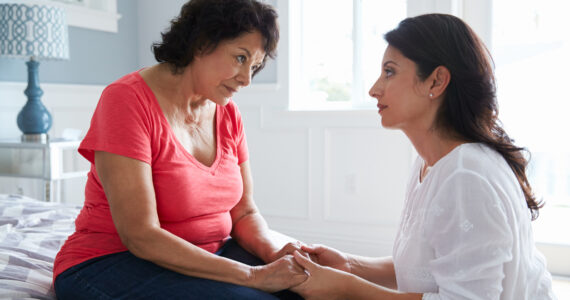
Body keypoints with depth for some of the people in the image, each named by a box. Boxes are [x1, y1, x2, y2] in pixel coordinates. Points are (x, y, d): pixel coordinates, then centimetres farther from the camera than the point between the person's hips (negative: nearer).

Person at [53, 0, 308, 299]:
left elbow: (244, 213, 6)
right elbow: (140, 235, -24)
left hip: (208, 257, 6)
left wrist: (275, 255, -17)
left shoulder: (227, 112, 4)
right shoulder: (127, 100, -18)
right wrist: (254, 276, -27)